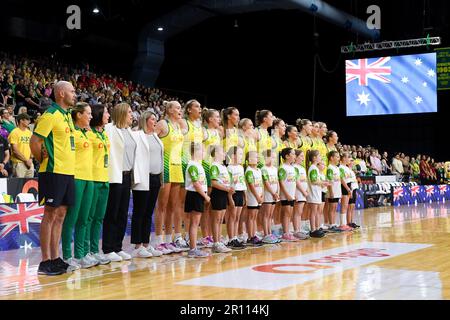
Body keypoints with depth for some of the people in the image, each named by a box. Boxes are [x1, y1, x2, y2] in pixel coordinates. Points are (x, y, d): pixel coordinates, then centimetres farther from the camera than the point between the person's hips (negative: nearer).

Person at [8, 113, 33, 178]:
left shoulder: (29, 132, 14)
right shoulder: (15, 132, -6)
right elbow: (15, 150, -10)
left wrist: (31, 159, 1)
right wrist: (26, 160, -10)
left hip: (29, 163, 6)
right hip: (19, 163, -6)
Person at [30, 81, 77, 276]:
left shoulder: (67, 115, 16)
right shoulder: (51, 115, -11)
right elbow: (34, 142, -16)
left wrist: (69, 163, 14)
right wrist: (43, 160, -5)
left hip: (68, 172, 8)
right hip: (54, 172, -8)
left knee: (60, 215, 10)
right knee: (50, 215, -4)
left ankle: (55, 258, 17)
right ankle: (45, 262, 1)